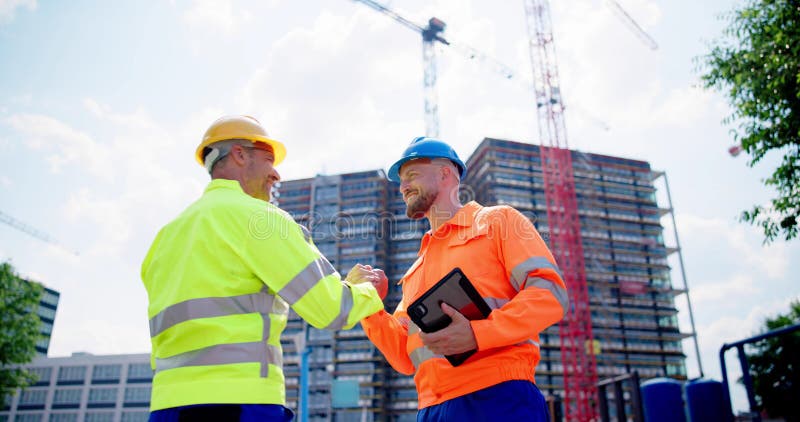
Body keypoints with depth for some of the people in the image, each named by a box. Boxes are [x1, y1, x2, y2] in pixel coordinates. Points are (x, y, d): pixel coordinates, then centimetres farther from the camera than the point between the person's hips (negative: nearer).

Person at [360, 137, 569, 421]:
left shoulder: (497, 220, 7)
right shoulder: (415, 272, 24)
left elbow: (550, 293, -8)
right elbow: (406, 359, 18)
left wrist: (477, 333, -21)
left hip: (500, 398, -5)